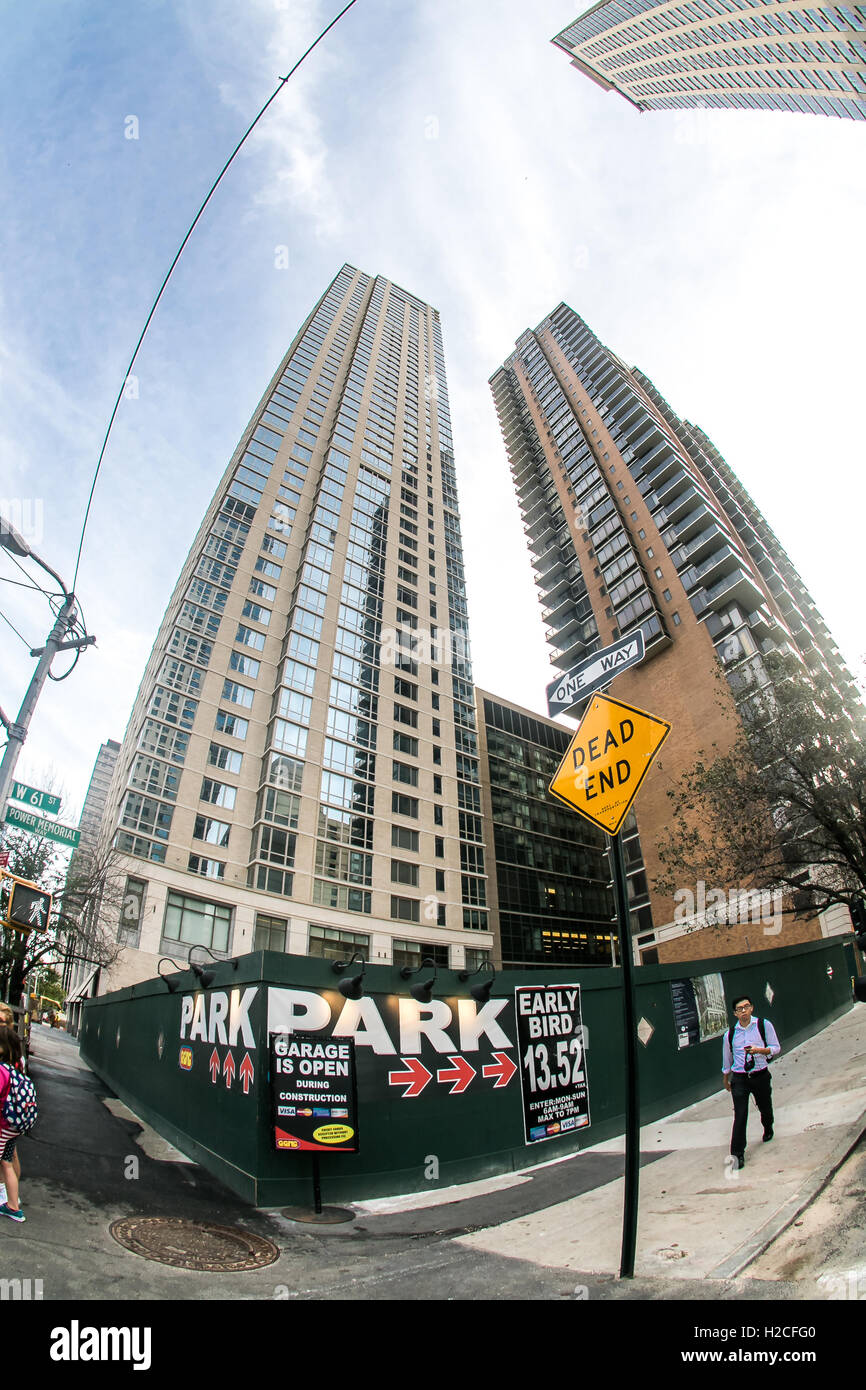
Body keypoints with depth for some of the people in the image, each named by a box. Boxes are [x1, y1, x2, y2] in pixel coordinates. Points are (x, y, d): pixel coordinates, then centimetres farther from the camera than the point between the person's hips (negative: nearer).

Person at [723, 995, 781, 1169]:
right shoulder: (730, 1034, -1)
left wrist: (759, 1050, -22)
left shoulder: (764, 1025, -6)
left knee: (765, 1109, 20)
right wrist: (726, 1080, 19)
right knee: (740, 1116, -5)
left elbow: (776, 1048, -3)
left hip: (761, 1076, 0)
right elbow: (727, 1058, 12)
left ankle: (768, 1130, 53)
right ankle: (737, 1154, 2)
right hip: (739, 1078, 0)